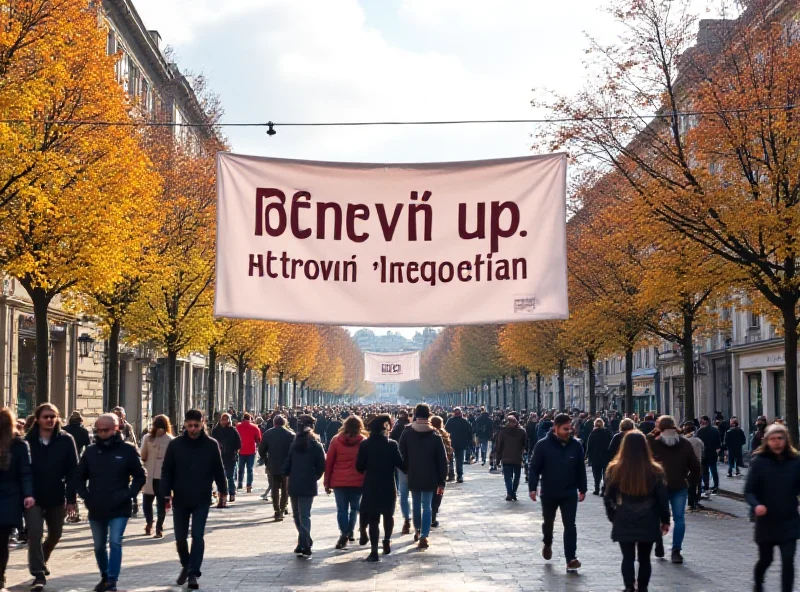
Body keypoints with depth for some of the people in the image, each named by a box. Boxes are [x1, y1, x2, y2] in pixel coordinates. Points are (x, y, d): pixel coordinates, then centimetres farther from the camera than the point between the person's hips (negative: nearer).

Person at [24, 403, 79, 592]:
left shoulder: (66, 440, -5)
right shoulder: (28, 440, -5)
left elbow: (73, 471, -5)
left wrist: (71, 499, -9)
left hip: (56, 497, 2)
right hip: (33, 497, -2)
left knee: (55, 534, 16)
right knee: (35, 533, -13)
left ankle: (42, 561, 44)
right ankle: (39, 574, -6)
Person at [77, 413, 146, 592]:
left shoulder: (128, 450, -6)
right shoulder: (91, 451, 2)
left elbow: (140, 476, -2)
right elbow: (80, 477, 11)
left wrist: (128, 495, -13)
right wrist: (86, 496, -2)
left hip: (119, 509, -4)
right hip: (96, 509, 4)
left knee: (115, 542, -15)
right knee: (99, 546, 14)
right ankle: (104, 577, 34)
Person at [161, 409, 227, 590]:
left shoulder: (211, 445, -4)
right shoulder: (175, 445, -3)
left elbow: (218, 470, 4)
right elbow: (167, 471, -1)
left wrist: (222, 492, 5)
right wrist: (166, 494, -7)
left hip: (202, 500, -2)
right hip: (180, 500, 2)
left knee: (197, 536, -6)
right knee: (180, 537, 10)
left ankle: (193, 573, -3)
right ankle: (186, 566, 33)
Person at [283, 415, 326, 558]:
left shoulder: (294, 444, 1)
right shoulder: (316, 445, -4)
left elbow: (287, 465, -2)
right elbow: (321, 466, -6)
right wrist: (314, 477, 9)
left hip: (294, 485, 1)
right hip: (308, 485, -1)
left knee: (297, 515, 13)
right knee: (305, 515, -1)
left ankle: (304, 544, 14)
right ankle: (305, 544, -10)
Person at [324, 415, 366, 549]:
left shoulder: (336, 440, 0)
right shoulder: (363, 441, -1)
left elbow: (328, 462, 1)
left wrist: (327, 482, 7)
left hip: (339, 481, 0)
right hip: (357, 481, 0)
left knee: (342, 509, 3)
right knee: (355, 507, 16)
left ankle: (344, 534, -9)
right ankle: (350, 532, 11)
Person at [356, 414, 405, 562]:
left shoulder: (364, 444, -6)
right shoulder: (392, 445, -9)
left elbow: (359, 467, -5)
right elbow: (400, 465, -10)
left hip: (371, 486, 0)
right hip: (388, 486, 0)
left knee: (373, 518, 0)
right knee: (388, 514, 23)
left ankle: (374, 551, -7)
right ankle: (387, 542, 29)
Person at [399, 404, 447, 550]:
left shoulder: (407, 433, -4)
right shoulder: (435, 435, -5)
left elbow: (402, 456, -2)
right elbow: (442, 460, -3)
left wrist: (407, 471, 9)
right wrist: (441, 481, 2)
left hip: (413, 477, 1)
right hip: (430, 478, -1)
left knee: (416, 504, 20)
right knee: (427, 507, 2)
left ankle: (417, 530, 35)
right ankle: (424, 536, -8)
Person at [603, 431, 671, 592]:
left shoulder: (615, 470, -8)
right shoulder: (655, 470, -8)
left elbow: (608, 498, -2)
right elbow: (662, 498, -2)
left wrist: (613, 517, 12)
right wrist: (665, 520, 10)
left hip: (624, 522, 0)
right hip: (648, 523, 0)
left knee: (628, 557, 10)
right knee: (644, 559, 13)